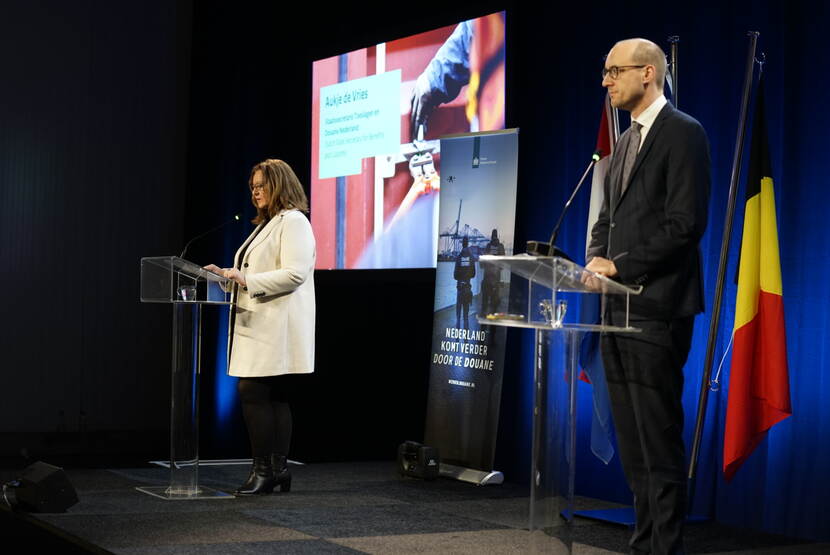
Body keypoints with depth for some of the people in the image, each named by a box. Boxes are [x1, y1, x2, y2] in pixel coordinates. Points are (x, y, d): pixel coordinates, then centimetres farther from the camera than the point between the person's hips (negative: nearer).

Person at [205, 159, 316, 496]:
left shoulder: (293, 221, -8)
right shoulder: (266, 224, 23)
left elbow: (295, 273, -19)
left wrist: (246, 280, -22)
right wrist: (227, 275, 12)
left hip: (275, 326, -10)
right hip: (260, 326, 10)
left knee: (252, 392, -13)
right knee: (274, 398, 9)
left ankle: (264, 470, -10)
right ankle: (278, 469, 12)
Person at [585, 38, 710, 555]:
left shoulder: (683, 133, -7)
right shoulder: (626, 140, 21)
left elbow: (685, 222, -15)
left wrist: (621, 264, -15)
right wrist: (596, 257, 4)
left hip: (657, 307, -9)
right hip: (621, 305, 9)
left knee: (659, 437, -7)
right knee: (632, 440, 11)